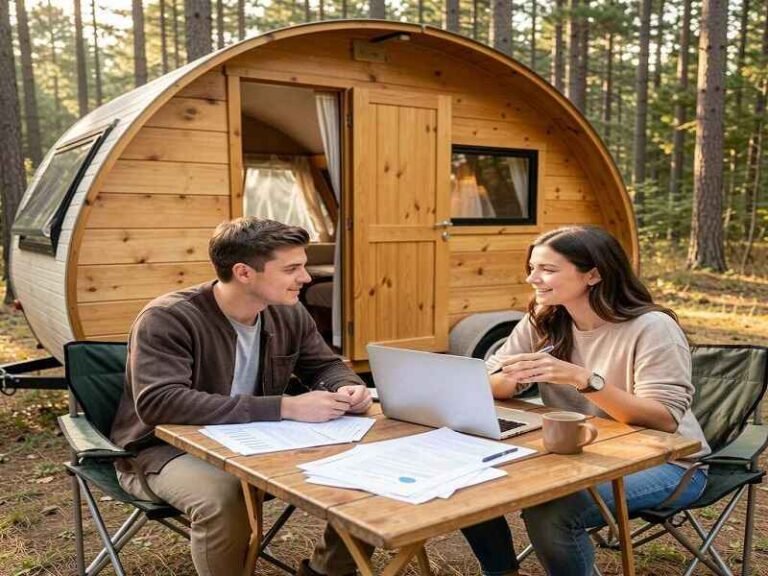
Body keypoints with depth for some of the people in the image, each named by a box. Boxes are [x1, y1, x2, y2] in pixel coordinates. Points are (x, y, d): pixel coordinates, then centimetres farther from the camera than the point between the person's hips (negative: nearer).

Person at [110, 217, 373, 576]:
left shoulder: (288, 314, -3)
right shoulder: (167, 319, -23)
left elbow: (325, 366, 11)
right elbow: (159, 404, -37)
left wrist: (346, 388, -17)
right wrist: (285, 407, -41)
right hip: (167, 449, -5)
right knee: (222, 498, -39)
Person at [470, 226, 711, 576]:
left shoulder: (651, 328, -17)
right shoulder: (541, 323, 0)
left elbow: (665, 420, -26)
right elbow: (484, 387, -6)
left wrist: (582, 379, -38)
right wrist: (510, 379, -30)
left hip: (663, 463, -5)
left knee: (550, 512, -31)